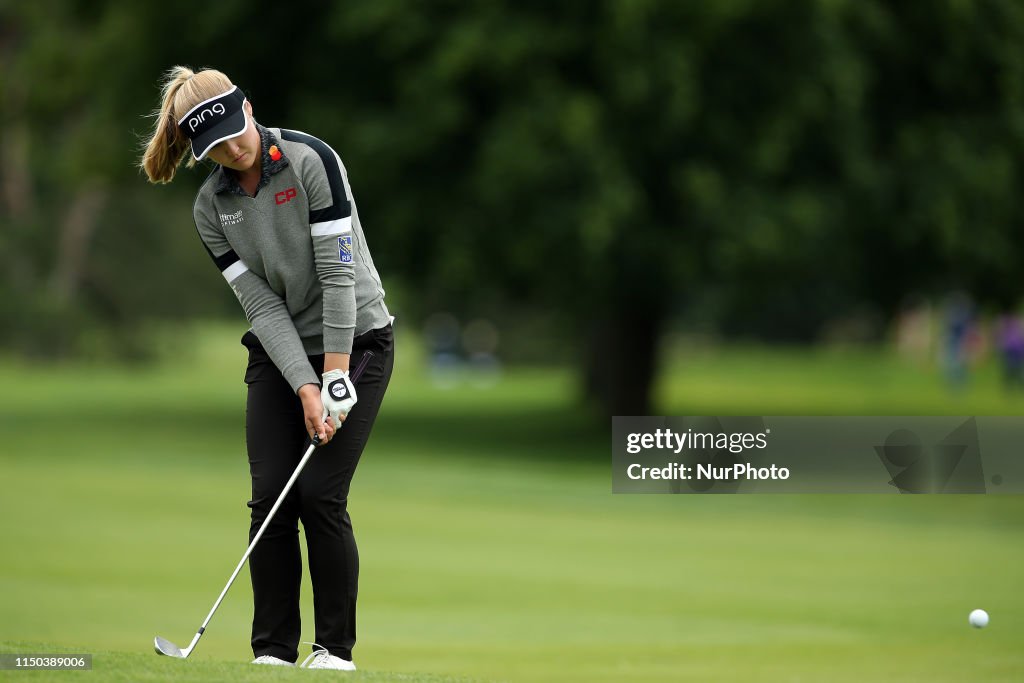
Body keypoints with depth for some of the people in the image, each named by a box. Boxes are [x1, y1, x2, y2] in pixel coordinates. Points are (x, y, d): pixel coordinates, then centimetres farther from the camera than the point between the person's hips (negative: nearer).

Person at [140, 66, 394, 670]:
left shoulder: (310, 161, -17)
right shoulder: (212, 207, -2)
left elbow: (339, 273, -19)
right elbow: (262, 303, -6)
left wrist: (335, 379, -21)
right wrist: (306, 391, -17)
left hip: (355, 341, -4)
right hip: (278, 352, 4)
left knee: (321, 495, -11)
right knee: (270, 496, -6)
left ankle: (336, 648, 0)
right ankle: (274, 651, 1)